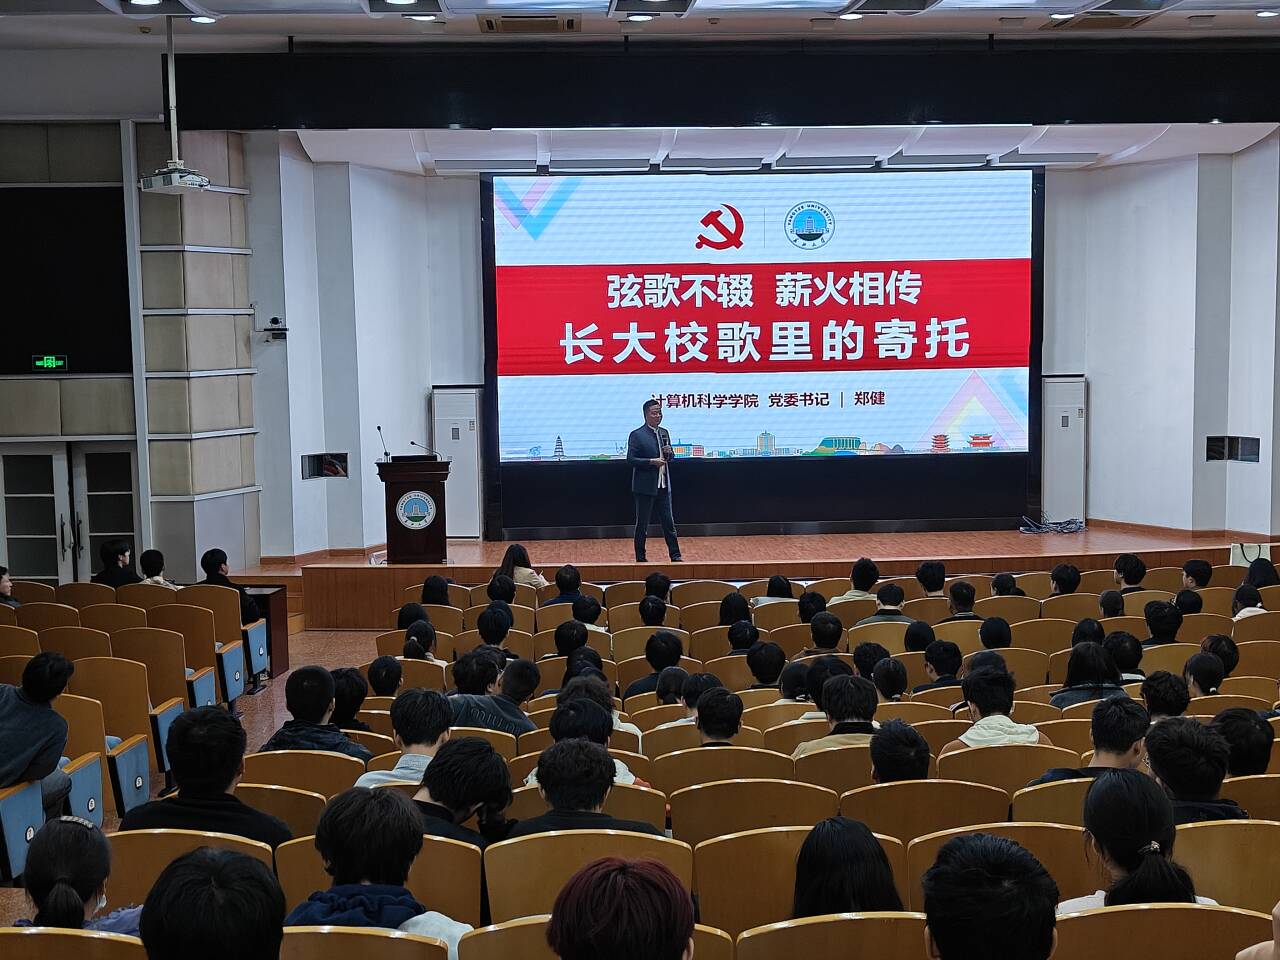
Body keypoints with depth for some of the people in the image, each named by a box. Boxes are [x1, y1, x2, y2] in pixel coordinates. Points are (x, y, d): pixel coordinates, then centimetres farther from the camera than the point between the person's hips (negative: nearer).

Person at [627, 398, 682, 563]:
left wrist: (669, 453, -3)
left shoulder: (664, 433, 12)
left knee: (669, 523, 8)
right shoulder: (637, 435, -8)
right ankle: (640, 558, 13)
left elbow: (671, 457, 20)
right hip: (645, 487, -6)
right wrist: (651, 461, -21)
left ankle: (675, 556, 14)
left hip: (663, 486, 6)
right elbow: (631, 459, -13)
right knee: (642, 525, 4)